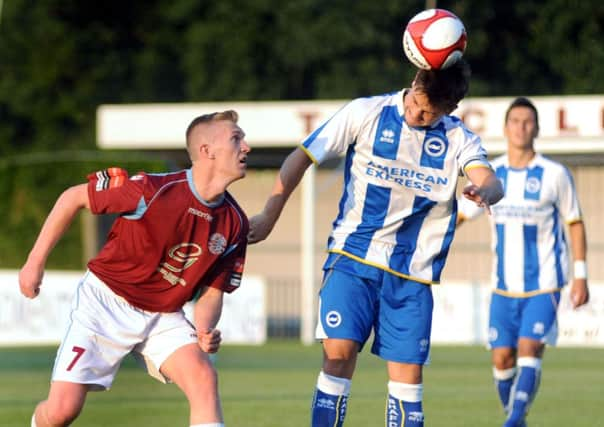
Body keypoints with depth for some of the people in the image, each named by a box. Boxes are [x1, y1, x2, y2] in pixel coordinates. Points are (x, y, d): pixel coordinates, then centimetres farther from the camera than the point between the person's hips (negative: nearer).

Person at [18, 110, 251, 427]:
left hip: (163, 316, 4)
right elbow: (73, 198, -12)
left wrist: (205, 332, -19)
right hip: (106, 302, -4)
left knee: (204, 377, -23)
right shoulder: (153, 190, -24)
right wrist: (36, 261, -10)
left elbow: (211, 293, 3)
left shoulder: (235, 224, -6)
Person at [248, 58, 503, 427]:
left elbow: (489, 180, -19)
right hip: (353, 257, -1)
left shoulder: (459, 139, -1)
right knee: (339, 352, -17)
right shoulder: (366, 113, -3)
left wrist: (486, 191, -44)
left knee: (408, 375, -1)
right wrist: (269, 216, -2)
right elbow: (301, 158, 3)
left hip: (412, 274, 1)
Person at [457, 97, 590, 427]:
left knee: (529, 347, -19)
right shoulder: (490, 174, 3)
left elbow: (575, 223, 3)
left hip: (544, 284, -3)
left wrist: (580, 276, -1)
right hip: (504, 286, 3)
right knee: (502, 357, 0)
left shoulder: (555, 175, -4)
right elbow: (459, 214, 10)